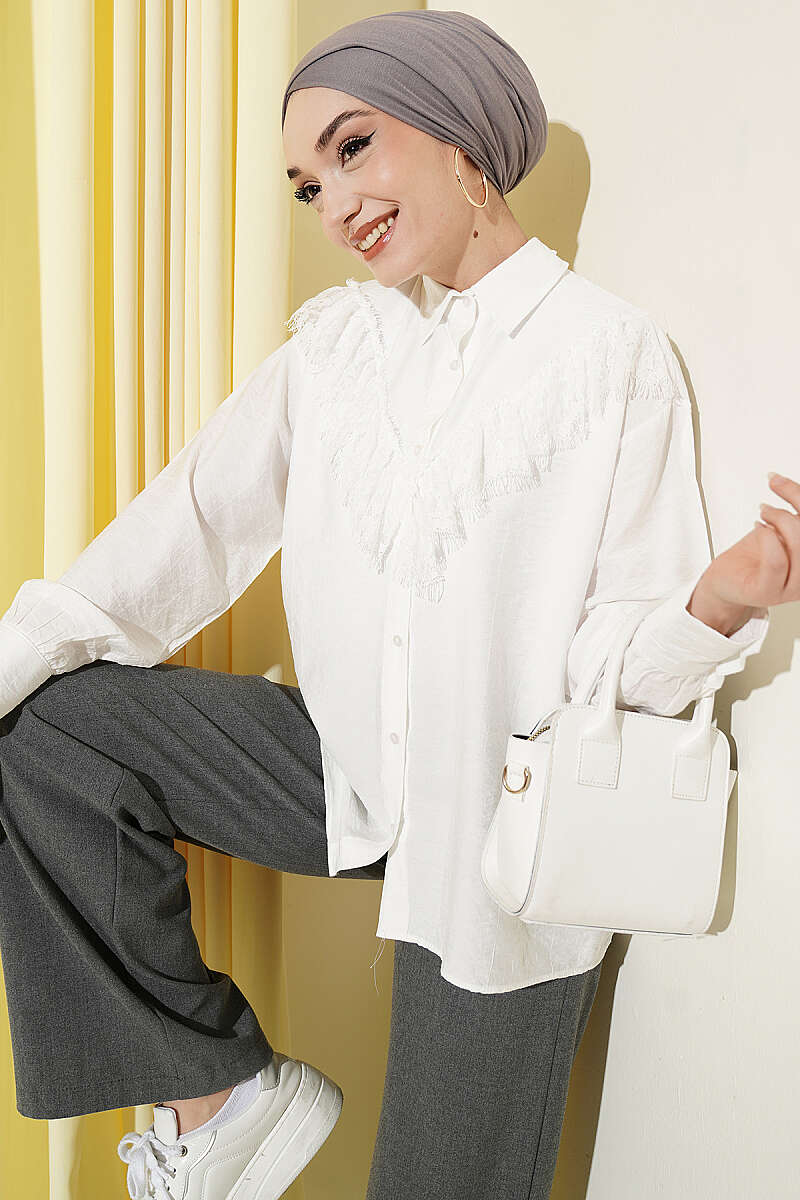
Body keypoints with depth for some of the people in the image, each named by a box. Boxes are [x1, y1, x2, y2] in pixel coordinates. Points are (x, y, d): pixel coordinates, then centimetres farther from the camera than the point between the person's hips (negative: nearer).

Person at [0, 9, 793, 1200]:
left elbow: (620, 654, -13)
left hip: (502, 835, -4)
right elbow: (192, 525, -2)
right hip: (350, 771, 5)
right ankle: (221, 1088, 2)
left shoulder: (614, 354, -13)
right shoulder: (334, 340, 3)